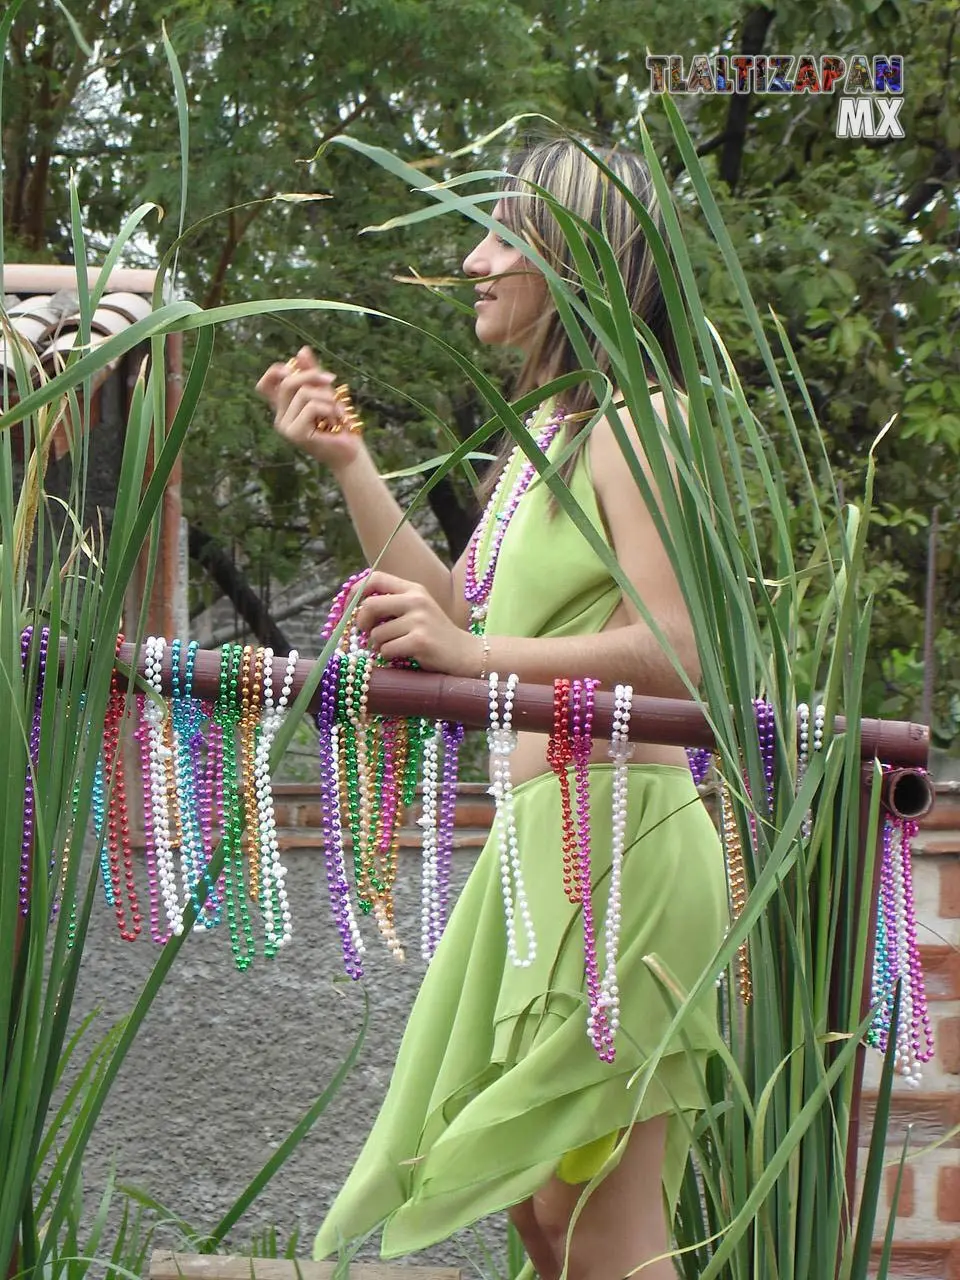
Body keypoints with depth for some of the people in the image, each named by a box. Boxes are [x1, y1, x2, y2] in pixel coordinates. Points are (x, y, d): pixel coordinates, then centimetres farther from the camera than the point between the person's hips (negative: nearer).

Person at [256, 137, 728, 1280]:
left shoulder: (631, 421, -10)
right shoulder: (543, 436, 20)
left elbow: (676, 652, -19)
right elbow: (454, 612, 21)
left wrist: (477, 657, -25)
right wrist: (347, 464, 16)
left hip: (618, 831, -10)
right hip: (541, 841, 10)